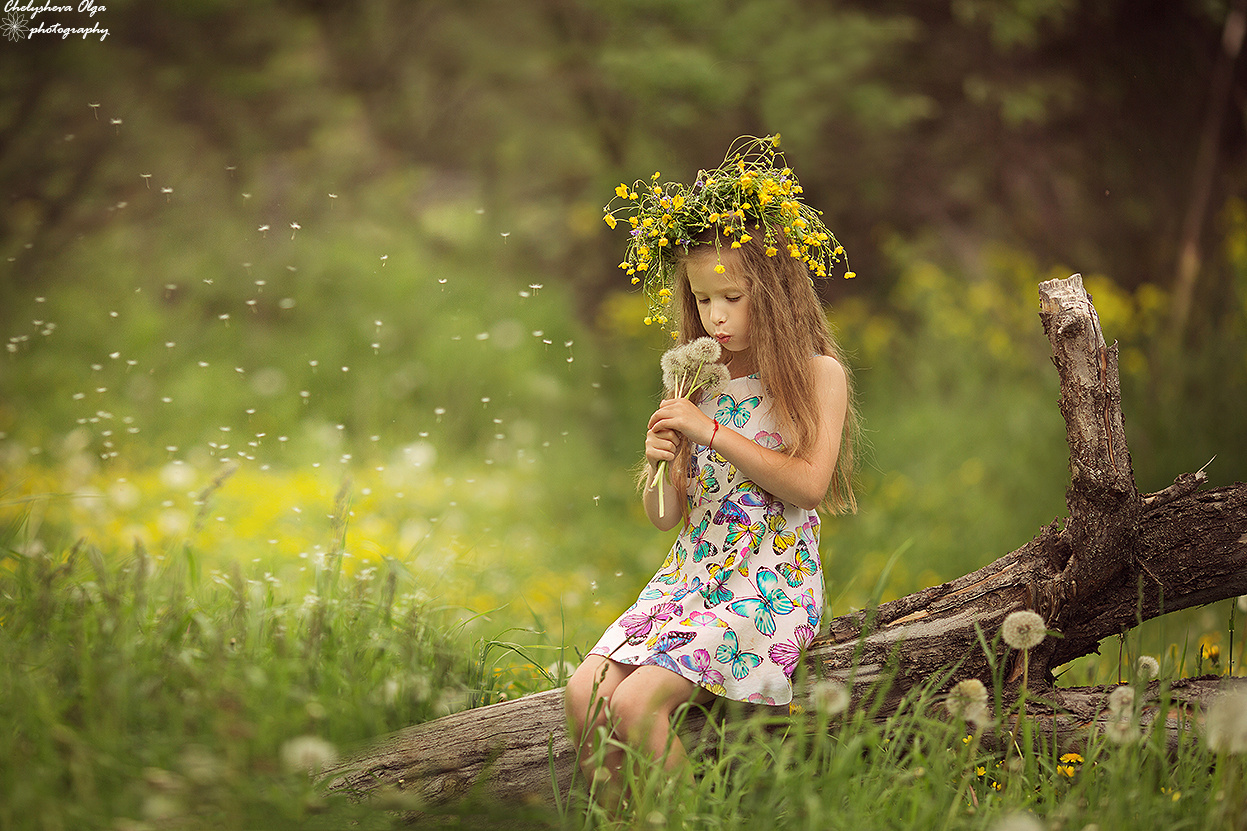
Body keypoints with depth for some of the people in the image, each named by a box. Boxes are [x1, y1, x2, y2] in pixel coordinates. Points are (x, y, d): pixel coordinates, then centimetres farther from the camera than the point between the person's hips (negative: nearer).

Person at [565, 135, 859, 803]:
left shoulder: (817, 374, -3)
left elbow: (810, 483, -18)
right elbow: (666, 518, 13)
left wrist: (712, 431, -17)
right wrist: (659, 465, -9)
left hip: (770, 588, -6)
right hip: (689, 574, 6)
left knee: (634, 705, -23)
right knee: (583, 695, -14)